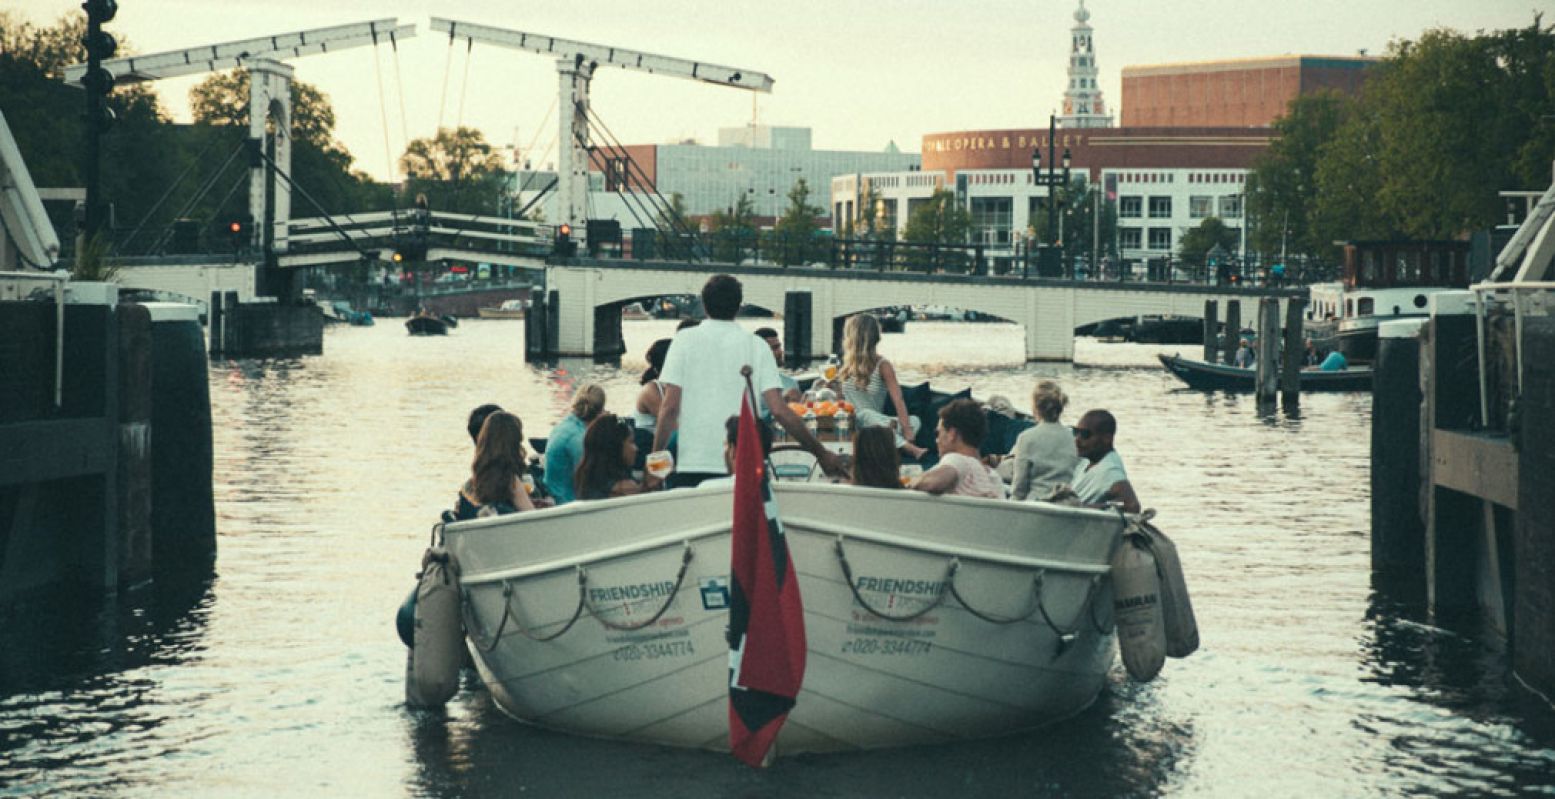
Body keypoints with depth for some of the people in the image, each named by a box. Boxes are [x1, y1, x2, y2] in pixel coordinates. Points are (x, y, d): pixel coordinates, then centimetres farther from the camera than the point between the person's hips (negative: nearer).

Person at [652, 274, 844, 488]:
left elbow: (670, 406, -3)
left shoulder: (685, 340, 3)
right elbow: (779, 409, -1)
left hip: (690, 465, -1)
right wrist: (821, 453, 7)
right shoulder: (756, 346, 5)